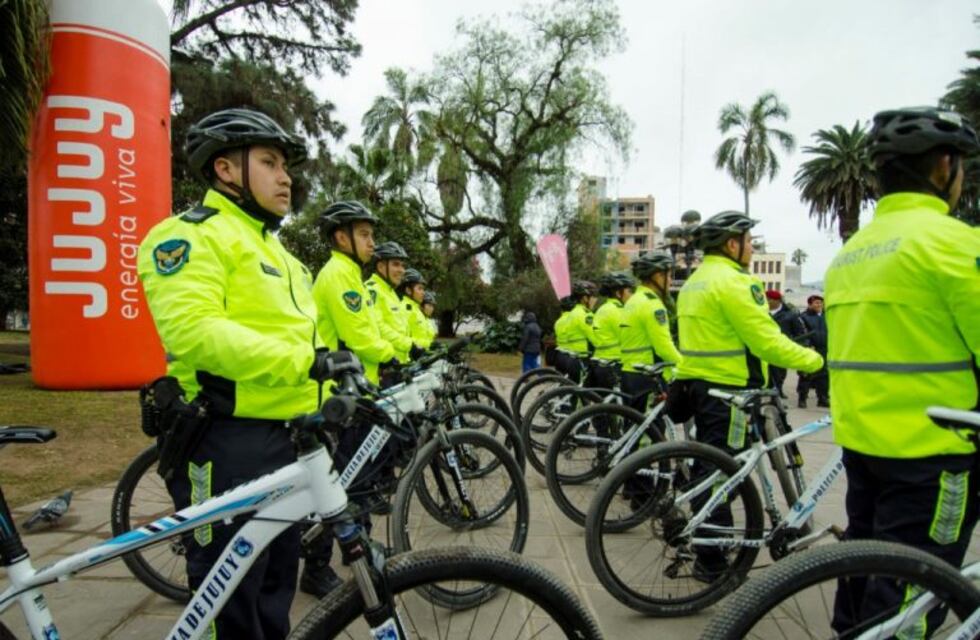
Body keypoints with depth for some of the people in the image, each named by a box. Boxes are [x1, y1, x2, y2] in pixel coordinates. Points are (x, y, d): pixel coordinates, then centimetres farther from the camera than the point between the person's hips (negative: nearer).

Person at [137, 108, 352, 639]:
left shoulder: (271, 246, 23)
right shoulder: (191, 234, -7)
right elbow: (192, 329, -23)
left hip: (283, 437, 9)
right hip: (227, 440, -9)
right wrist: (303, 361, -27)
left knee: (275, 583, 19)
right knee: (230, 596, 2)